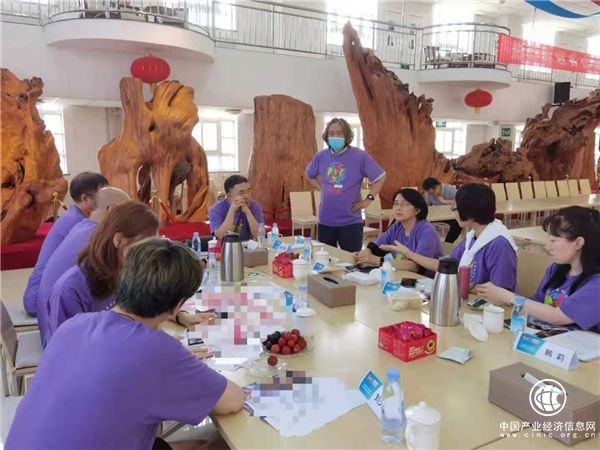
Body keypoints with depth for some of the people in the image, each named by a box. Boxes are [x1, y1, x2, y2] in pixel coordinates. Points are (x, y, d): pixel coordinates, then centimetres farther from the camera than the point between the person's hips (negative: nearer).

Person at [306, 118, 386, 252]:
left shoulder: (360, 155, -8)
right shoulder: (321, 156, 3)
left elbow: (381, 177, -2)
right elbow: (309, 175, 22)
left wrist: (368, 199, -7)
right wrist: (321, 188, 9)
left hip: (351, 221, -4)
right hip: (325, 220, 4)